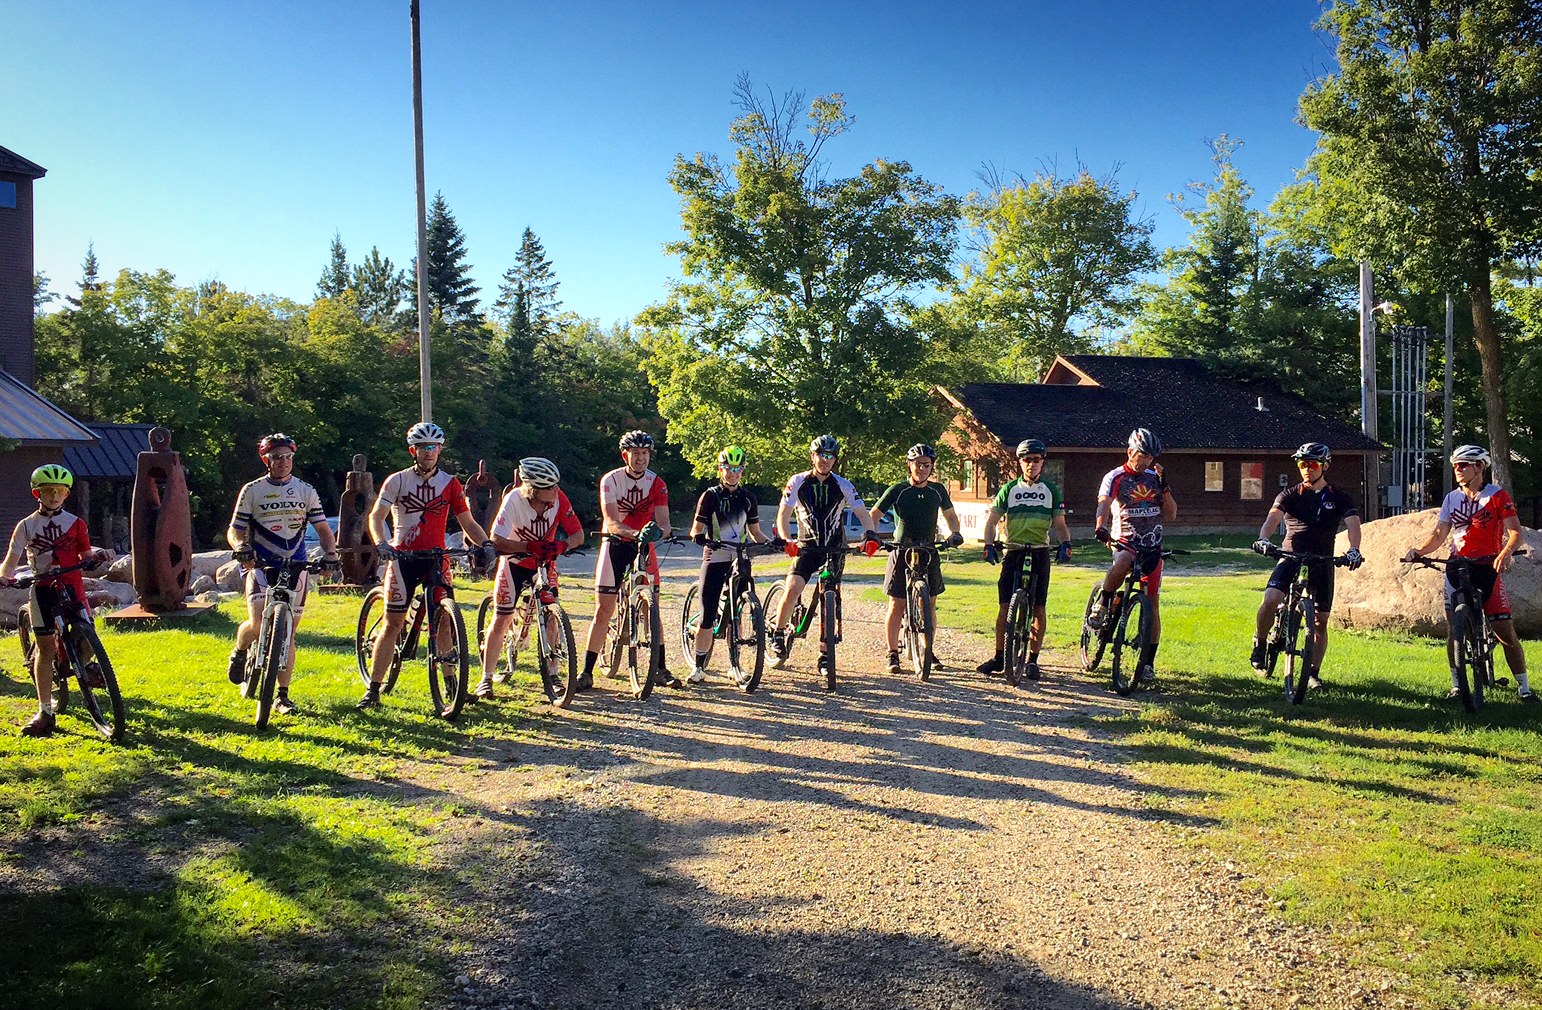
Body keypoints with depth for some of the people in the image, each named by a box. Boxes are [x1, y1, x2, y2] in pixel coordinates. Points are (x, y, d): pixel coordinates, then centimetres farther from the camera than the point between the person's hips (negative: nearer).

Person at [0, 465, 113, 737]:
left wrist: (99, 554, -14)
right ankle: (45, 712, 2)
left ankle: (87, 665, 24)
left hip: (72, 585, 0)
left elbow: (85, 555, 8)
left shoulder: (75, 523, 7)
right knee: (44, 646, -2)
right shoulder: (26, 526, 5)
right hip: (42, 588, 0)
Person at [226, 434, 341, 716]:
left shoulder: (306, 491, 6)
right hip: (261, 566, -2)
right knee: (258, 624, -19)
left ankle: (282, 696, 10)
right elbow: (234, 531, 3)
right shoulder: (252, 491, 2)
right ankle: (239, 652, 17)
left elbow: (323, 529, 7)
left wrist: (330, 552, -12)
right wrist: (242, 549, -19)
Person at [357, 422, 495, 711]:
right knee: (392, 623, -2)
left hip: (436, 557, 1)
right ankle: (373, 689, 6)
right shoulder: (397, 480, 1)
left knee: (446, 619, -7)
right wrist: (381, 543, -25)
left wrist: (485, 543, -12)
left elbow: (466, 521, 6)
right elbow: (376, 515, -5)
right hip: (402, 557, -1)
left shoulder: (450, 483, 6)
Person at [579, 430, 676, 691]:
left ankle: (660, 670, 9)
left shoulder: (656, 483, -7)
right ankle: (586, 672, 0)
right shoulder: (610, 480, -12)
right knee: (603, 610, -4)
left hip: (644, 546, 2)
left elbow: (664, 523, -15)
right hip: (615, 545, -2)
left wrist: (657, 531, -40)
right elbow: (610, 522, -24)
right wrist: (635, 533, -42)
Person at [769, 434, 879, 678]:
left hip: (834, 550, 1)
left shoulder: (842, 485, -2)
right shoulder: (798, 482, -4)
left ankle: (825, 654, 11)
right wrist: (786, 541, -21)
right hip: (807, 548, -1)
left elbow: (863, 514, -5)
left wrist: (870, 534, -25)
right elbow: (783, 515, -4)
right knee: (792, 590, -21)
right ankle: (777, 636, 0)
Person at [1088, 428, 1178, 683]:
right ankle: (1101, 605, -15)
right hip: (1124, 542, -3)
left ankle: (1148, 662, 6)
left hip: (1152, 546, 4)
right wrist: (1101, 528, -41)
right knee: (1123, 563, -40)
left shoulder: (1154, 478, 9)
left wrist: (1163, 485, -7)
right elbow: (1104, 504, -21)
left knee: (1153, 604, -3)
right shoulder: (1115, 478, -3)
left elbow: (1171, 514, 5)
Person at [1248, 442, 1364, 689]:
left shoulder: (1340, 498, 5)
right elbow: (1273, 517, -13)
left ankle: (1313, 673, 16)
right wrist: (1263, 539, -36)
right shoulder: (1290, 495, 4)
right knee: (1271, 600, -25)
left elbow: (1353, 524, -11)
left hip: (1322, 563, 1)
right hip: (1291, 558, -1)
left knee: (1320, 621, 3)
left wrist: (1354, 550, -33)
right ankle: (1260, 644, 0)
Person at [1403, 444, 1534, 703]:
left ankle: (1525, 688, 7)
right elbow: (1439, 533, 7)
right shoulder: (1452, 499, 9)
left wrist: (1506, 553, -31)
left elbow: (1515, 530, -11)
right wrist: (1418, 551, -11)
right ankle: (1457, 687, 11)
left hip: (1488, 568, -3)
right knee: (1453, 630, 1)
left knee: (1505, 631, -5)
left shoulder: (1498, 495, -2)